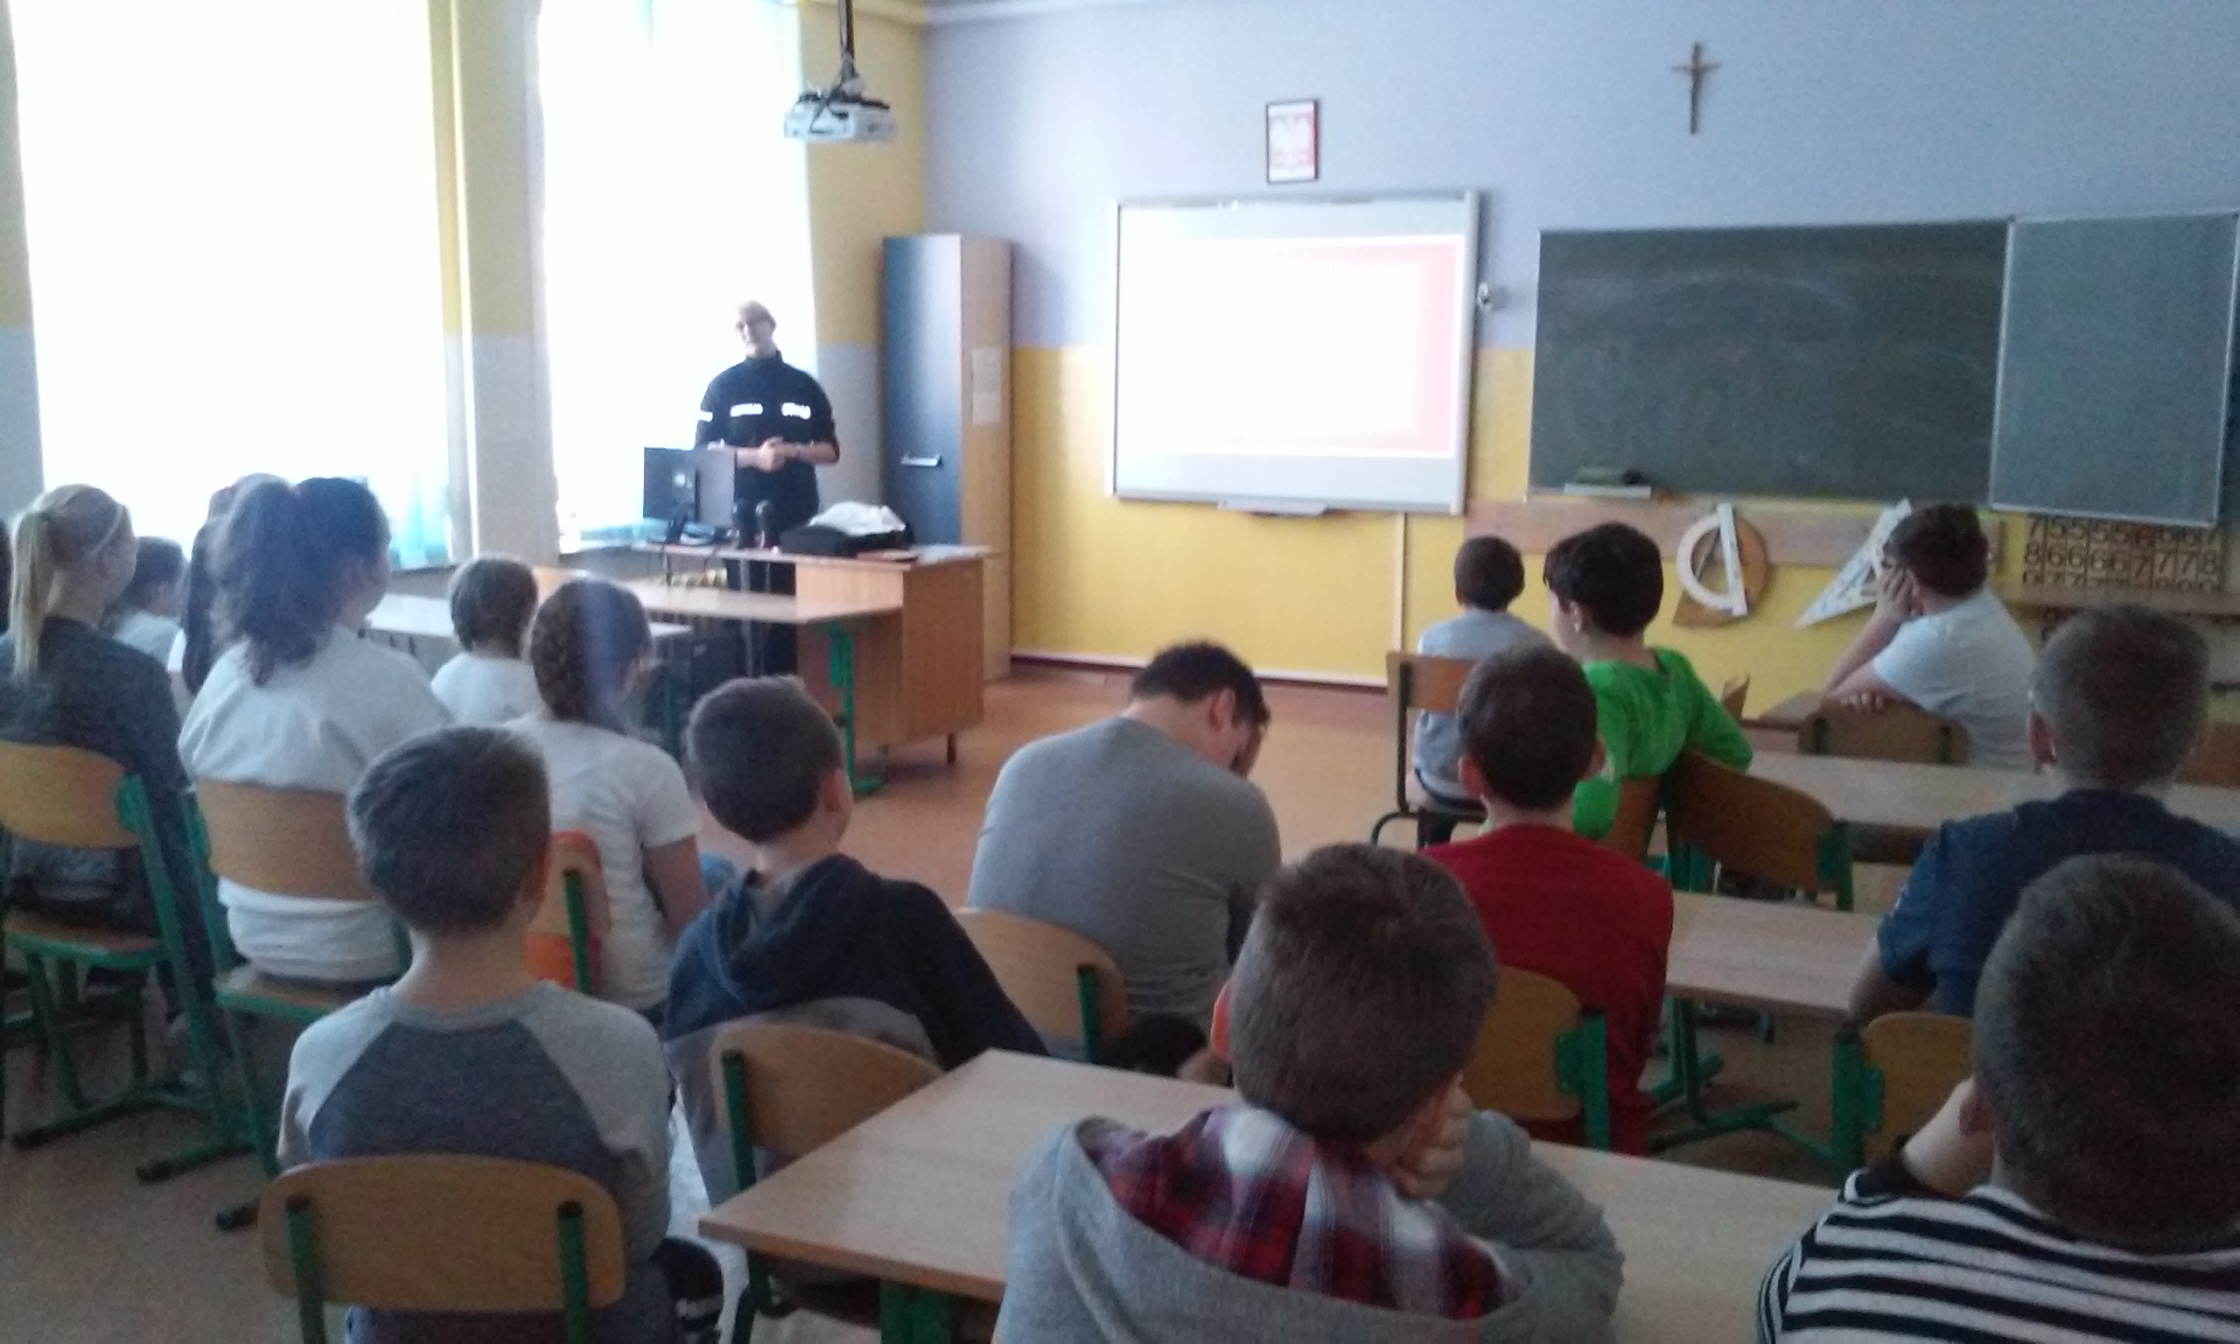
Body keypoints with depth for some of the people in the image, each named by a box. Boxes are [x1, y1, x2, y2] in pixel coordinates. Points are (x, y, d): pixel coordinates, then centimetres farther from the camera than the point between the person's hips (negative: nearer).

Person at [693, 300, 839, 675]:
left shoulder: (804, 386, 10)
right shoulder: (724, 386, 6)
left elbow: (830, 451, 10)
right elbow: (703, 451, 0)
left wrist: (793, 451, -10)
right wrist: (755, 456, -14)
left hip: (799, 512, 2)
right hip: (746, 511, -2)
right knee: (748, 598, -5)